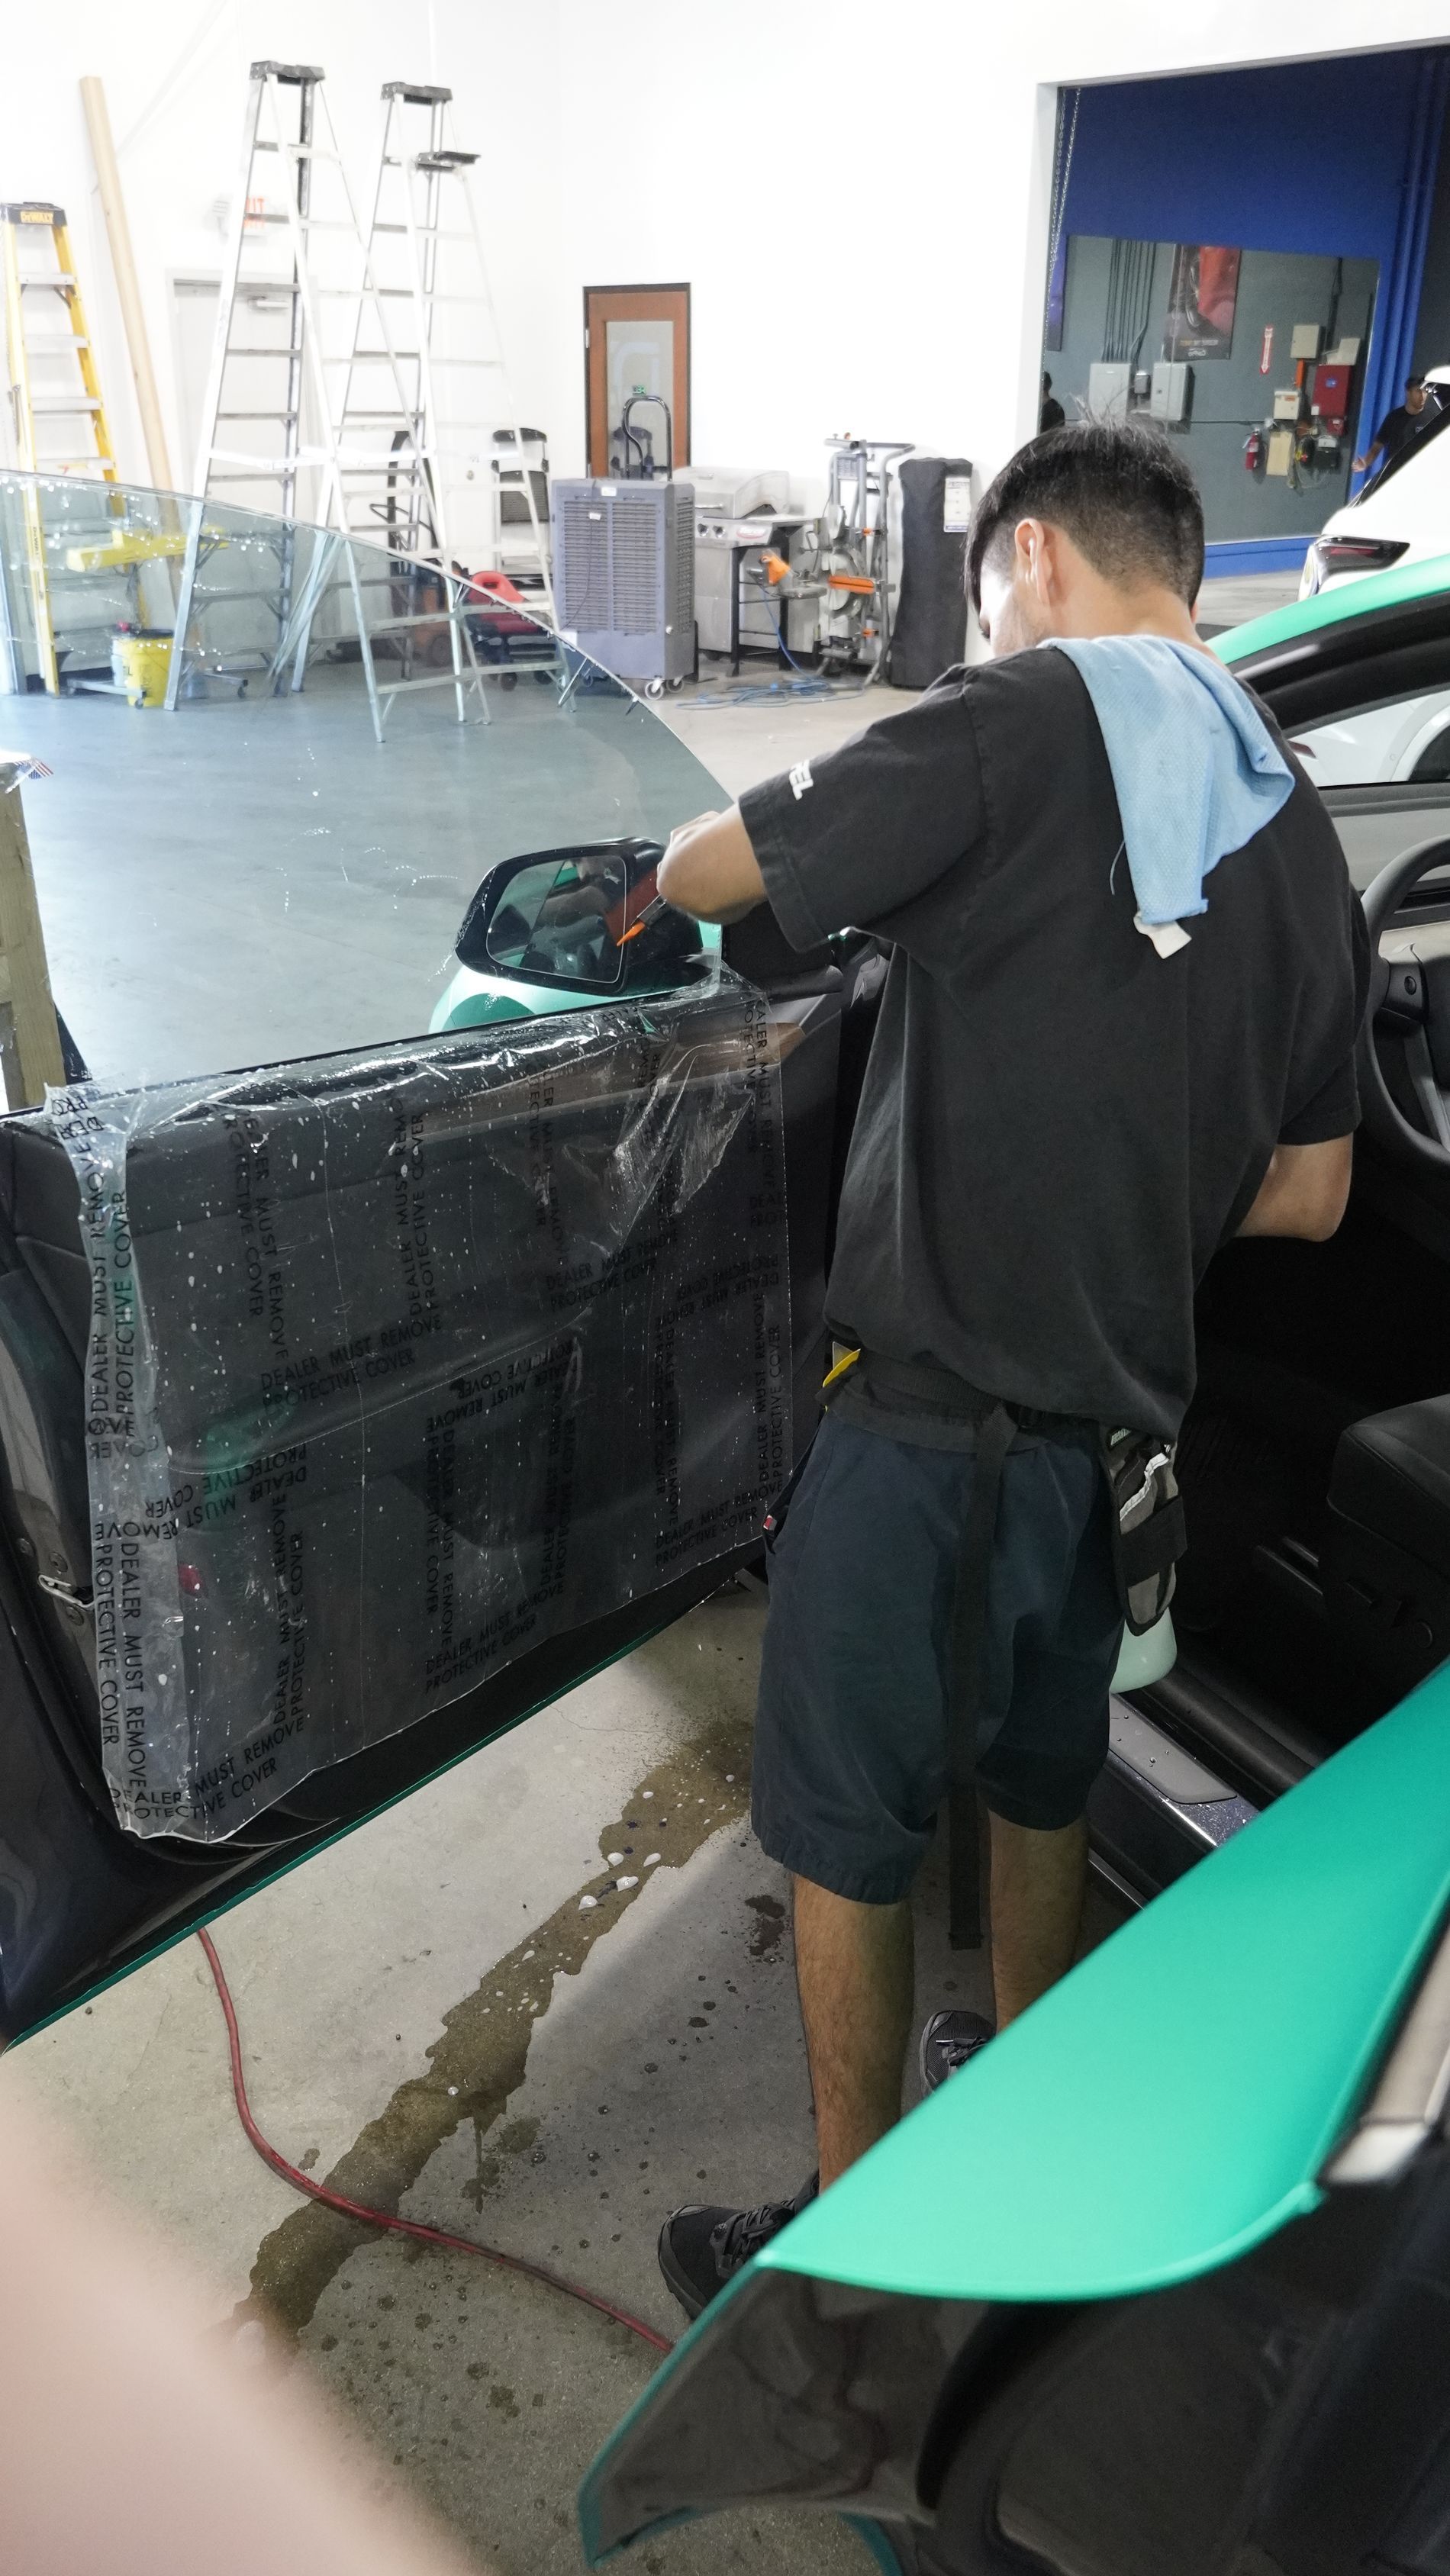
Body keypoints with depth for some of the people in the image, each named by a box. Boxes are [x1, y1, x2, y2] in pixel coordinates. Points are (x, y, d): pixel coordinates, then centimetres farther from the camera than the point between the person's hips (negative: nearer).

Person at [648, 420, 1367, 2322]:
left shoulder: (1022, 731, -13)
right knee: (1043, 1777, 26)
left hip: (934, 1417, -7)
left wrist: (698, 861, 15)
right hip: (1122, 1418, 8)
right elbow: (1307, 1198, 11)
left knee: (844, 1832, 10)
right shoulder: (1304, 838, 8)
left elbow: (708, 872, -8)